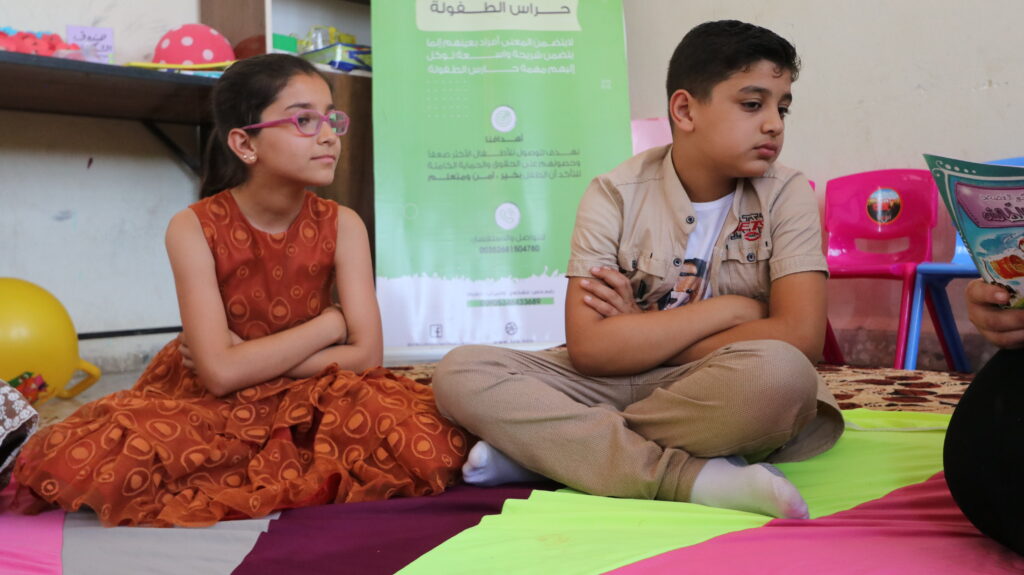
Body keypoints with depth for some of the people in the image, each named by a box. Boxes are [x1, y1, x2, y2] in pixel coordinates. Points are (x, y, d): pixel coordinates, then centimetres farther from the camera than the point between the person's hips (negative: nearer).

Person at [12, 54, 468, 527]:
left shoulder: (342, 226, -8)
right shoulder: (194, 229, -14)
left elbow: (366, 354, -13)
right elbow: (221, 372, -21)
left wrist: (252, 359, -17)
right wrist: (329, 324, -14)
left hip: (309, 401, 2)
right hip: (210, 405, -1)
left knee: (424, 437, -29)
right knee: (85, 458, -30)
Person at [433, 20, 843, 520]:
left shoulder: (787, 195, -4)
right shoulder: (616, 195, -5)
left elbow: (801, 337, -17)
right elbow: (588, 347, -14)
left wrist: (637, 336, -12)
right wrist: (733, 309, -13)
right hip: (614, 386, 1)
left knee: (778, 374, -36)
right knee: (460, 371, -18)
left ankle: (543, 449, -21)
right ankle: (689, 479, -27)